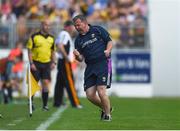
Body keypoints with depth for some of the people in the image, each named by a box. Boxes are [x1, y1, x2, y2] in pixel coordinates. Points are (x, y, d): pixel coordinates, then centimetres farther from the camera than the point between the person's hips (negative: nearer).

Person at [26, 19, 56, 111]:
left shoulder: (51, 38, 11)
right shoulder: (34, 37, -4)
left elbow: (53, 51, 18)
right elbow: (29, 50, -5)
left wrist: (53, 62, 6)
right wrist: (31, 63, -12)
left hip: (47, 64, 3)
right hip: (36, 63, -3)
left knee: (46, 83, -5)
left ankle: (45, 105, -1)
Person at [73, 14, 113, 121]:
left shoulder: (98, 30, 1)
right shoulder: (78, 40, 12)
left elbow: (110, 41, 5)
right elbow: (81, 59, 11)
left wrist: (108, 50, -14)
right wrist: (77, 55, -11)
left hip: (103, 63, -5)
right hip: (90, 67, 5)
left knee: (101, 91, -15)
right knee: (90, 95, -2)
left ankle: (108, 114, 6)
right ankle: (105, 108, 25)